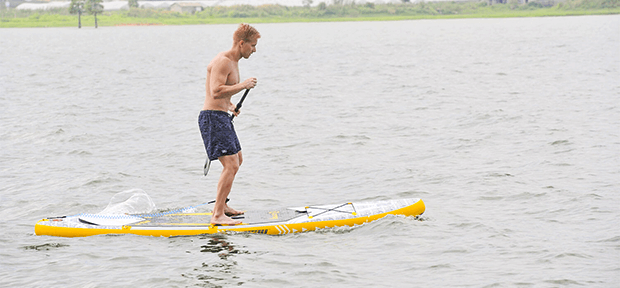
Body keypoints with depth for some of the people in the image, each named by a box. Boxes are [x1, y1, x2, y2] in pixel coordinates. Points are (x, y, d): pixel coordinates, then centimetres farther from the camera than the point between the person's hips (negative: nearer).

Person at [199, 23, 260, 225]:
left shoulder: (233, 62, 16)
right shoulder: (223, 61, -16)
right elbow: (216, 92, -28)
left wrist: (230, 105, 13)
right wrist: (243, 85, -21)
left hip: (222, 117, 11)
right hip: (213, 117, -11)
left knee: (237, 159, 25)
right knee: (231, 165, -17)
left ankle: (221, 204, 34)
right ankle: (217, 215, -19)